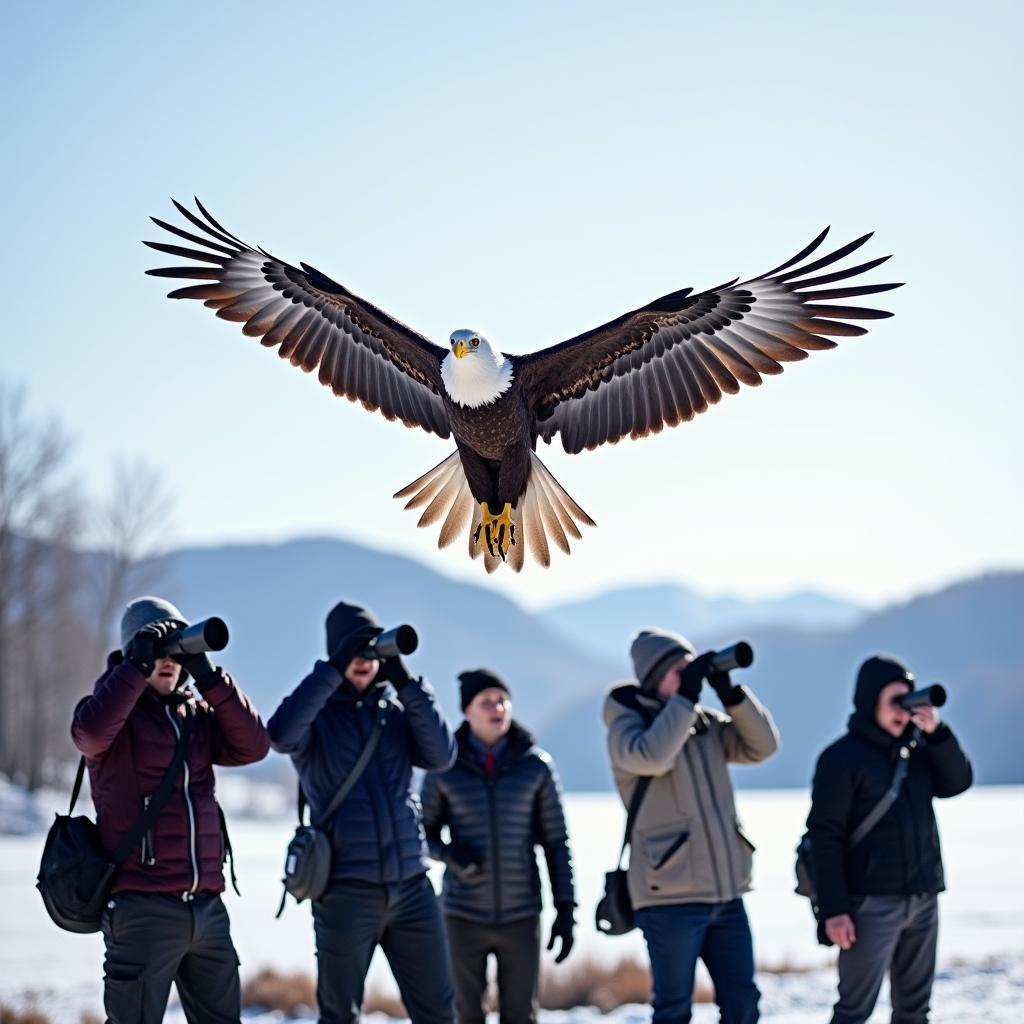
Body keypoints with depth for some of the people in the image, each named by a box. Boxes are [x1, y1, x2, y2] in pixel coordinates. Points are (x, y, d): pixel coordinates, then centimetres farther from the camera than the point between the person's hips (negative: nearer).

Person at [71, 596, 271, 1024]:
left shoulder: (197, 715, 15)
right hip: (141, 908, -6)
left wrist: (208, 676, -6)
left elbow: (253, 745, 0)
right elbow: (90, 731, -24)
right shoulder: (117, 711, -1)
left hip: (207, 906, 6)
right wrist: (139, 665, -18)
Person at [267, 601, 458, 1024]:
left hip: (411, 885, 4)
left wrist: (407, 683, -10)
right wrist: (334, 670, -21)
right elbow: (281, 734, -21)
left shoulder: (397, 709, 11)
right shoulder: (316, 712, 1)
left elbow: (441, 756, -4)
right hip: (346, 889, -3)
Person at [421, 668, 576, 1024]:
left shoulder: (536, 765, -1)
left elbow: (555, 842, 3)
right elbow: (423, 833, 8)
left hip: (521, 915, 0)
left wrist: (566, 908, -3)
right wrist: (447, 852, -15)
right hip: (463, 915, 0)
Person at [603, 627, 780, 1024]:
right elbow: (650, 757, -25)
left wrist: (730, 692, -6)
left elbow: (762, 745, 5)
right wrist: (685, 697, -18)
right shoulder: (628, 725, -4)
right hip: (670, 893, -6)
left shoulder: (706, 723, 13)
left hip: (726, 891, 6)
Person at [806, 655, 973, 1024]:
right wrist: (833, 908, -18)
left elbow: (957, 782, 5)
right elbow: (825, 835, -12)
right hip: (872, 902, -7)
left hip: (923, 897, 7)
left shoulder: (916, 747, 12)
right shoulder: (842, 756, -9)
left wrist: (937, 732, -9)